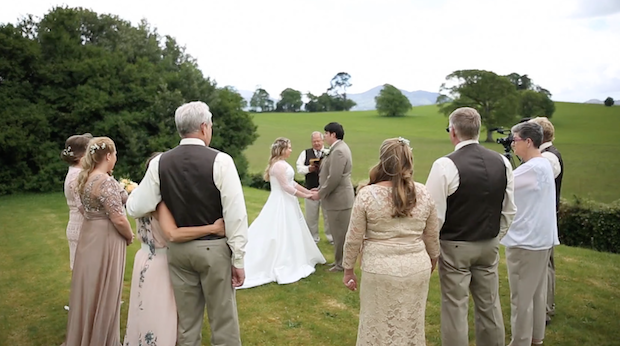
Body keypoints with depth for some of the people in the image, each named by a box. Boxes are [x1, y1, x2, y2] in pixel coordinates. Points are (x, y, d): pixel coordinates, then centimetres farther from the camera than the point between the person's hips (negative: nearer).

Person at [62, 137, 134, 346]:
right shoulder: (106, 181, -22)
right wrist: (130, 236, -6)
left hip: (89, 235, 9)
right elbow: (118, 219, -23)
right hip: (105, 239, -9)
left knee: (88, 289, 21)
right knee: (103, 292, 5)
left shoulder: (85, 178, 6)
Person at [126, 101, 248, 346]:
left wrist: (134, 190, 20)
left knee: (186, 323, 18)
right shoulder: (220, 160, -14)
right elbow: (235, 214, -16)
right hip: (214, 248, -3)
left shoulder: (160, 162, -3)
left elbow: (136, 208, -3)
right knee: (223, 320, 11)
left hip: (177, 249, 4)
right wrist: (238, 260, -9)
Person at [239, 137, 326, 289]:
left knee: (289, 233, 16)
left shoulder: (282, 164, 12)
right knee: (282, 235, -3)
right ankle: (281, 267, 6)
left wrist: (309, 191, 9)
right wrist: (306, 196, -14)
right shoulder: (279, 165, -20)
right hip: (282, 203, -10)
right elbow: (286, 187, -21)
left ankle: (284, 264, 25)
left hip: (286, 202, 10)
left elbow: (292, 183, 13)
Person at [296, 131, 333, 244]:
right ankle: (313, 237, 26)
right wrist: (309, 168, -17)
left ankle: (331, 236, 25)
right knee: (311, 215, 10)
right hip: (310, 189, 1)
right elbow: (299, 168, 1)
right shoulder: (305, 153, 6)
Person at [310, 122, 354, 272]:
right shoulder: (339, 148, 13)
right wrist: (320, 190, 12)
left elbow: (334, 178, -25)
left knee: (340, 233, 2)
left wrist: (320, 194, -14)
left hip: (339, 198, -10)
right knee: (339, 232, 18)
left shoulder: (338, 150, -20)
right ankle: (340, 260, 29)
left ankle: (342, 264, 13)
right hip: (338, 197, 10)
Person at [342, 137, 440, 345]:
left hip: (380, 270, -3)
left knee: (379, 326, 13)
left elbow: (354, 239, -6)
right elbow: (432, 235, 9)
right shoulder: (423, 193, -2)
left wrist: (348, 269, 7)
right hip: (417, 268, 3)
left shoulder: (367, 194, -11)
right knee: (412, 325, 19)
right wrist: (433, 258, 27)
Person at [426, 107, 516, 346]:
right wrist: (495, 238, 17)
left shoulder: (445, 165, -18)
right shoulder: (502, 162, 0)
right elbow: (509, 211, 6)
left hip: (455, 247, -6)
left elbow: (434, 215, -17)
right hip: (489, 245, 6)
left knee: (455, 309, 6)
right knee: (489, 306, 19)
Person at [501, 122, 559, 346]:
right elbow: (514, 187, 7)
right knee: (537, 291, 18)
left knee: (521, 295, 2)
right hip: (541, 238, 10)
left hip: (526, 241, -10)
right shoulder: (545, 164, 11)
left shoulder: (531, 169, -21)